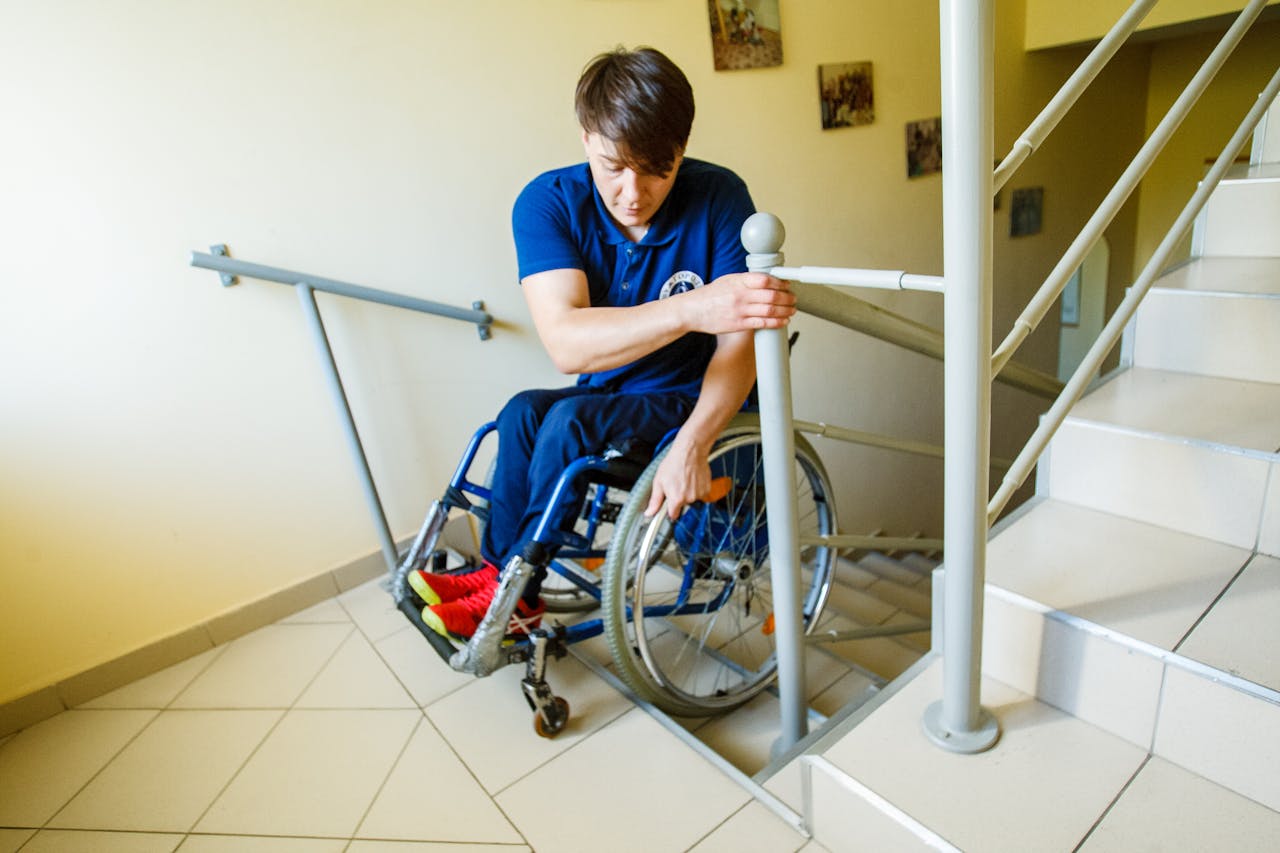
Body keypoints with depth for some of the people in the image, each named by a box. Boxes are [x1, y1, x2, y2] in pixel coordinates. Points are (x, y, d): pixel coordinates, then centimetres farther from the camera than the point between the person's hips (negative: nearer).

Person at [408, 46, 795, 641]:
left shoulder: (719, 197, -17)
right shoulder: (549, 203, -14)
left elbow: (739, 344, -20)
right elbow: (566, 343, -30)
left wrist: (691, 444, -36)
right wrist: (690, 310, -45)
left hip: (693, 405, -3)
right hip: (608, 401, 3)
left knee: (571, 421, -26)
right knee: (524, 411, -24)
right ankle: (496, 568, -5)